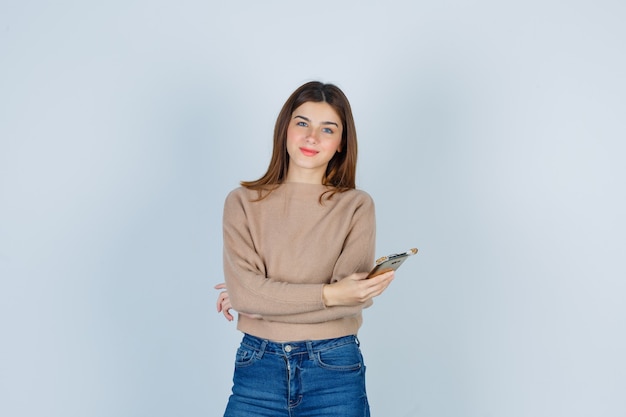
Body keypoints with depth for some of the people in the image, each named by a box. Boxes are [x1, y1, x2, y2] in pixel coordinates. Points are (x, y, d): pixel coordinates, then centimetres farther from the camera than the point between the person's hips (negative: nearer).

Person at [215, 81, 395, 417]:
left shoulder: (357, 206, -1)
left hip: (335, 370, 0)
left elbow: (354, 297, -11)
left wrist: (262, 294, -9)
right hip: (258, 368, 1)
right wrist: (327, 294, -18)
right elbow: (242, 290, -10)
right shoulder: (243, 202, 1)